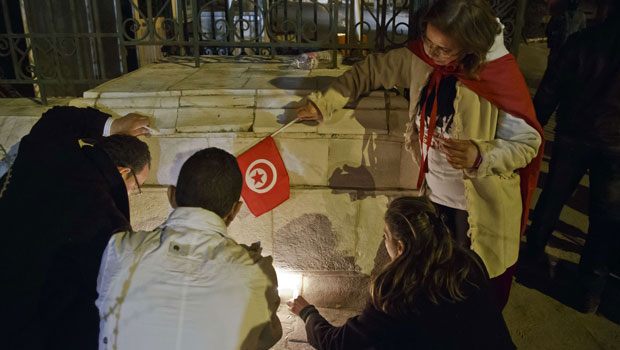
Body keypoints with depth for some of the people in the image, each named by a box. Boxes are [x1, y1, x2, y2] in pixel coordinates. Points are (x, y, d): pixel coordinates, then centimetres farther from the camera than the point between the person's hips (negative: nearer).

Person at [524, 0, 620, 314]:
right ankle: (590, 287, 15)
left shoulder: (582, 41, -7)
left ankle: (534, 252, 33)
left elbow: (549, 91, -5)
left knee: (553, 196, 19)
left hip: (573, 135, 2)